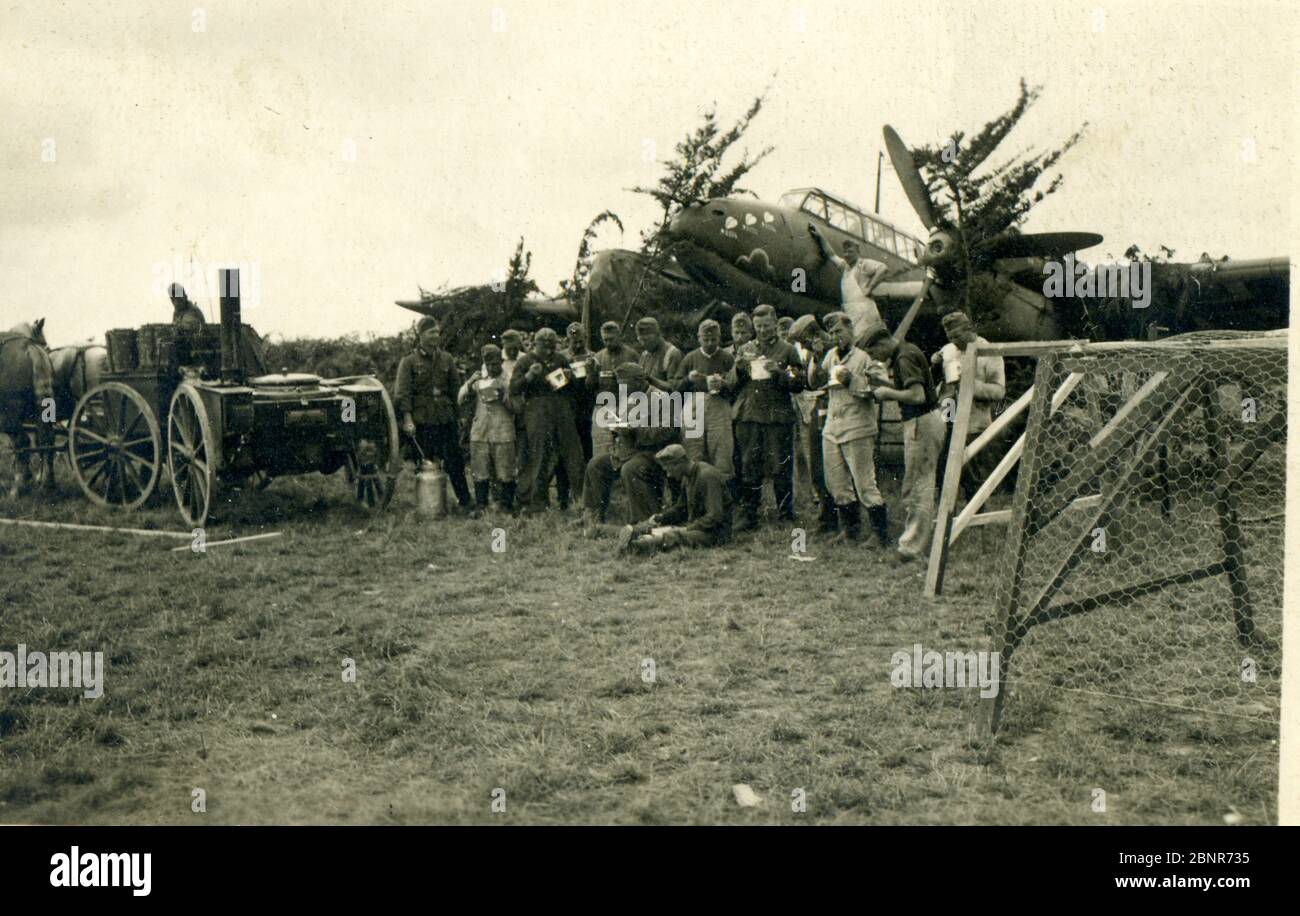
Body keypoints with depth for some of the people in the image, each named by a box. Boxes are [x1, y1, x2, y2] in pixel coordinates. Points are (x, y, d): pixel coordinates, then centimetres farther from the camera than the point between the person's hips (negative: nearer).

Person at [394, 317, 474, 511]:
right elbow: (402, 393, -5)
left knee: (454, 460, 0)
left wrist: (460, 414, 8)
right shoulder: (408, 361, -1)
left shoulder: (446, 359, 10)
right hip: (422, 420, -3)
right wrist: (407, 419, -14)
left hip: (446, 418, 3)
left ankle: (465, 501, 6)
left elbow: (456, 387, 13)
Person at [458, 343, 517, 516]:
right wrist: (470, 383, -6)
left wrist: (504, 396, -17)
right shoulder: (479, 378, 14)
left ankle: (507, 507, 7)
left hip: (503, 434, -3)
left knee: (505, 473, -3)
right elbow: (461, 400, 9)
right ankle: (480, 506, 9)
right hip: (479, 432, 3)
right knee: (480, 472, 1)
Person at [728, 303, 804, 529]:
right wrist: (738, 369, -7)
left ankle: (786, 514, 11)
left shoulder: (787, 350, 6)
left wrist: (780, 373, -16)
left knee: (780, 468, 0)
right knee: (750, 468, 4)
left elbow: (799, 383, 0)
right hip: (748, 416, 2)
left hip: (778, 417, -2)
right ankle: (748, 515, 10)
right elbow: (731, 383, 12)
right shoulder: (745, 350, 14)